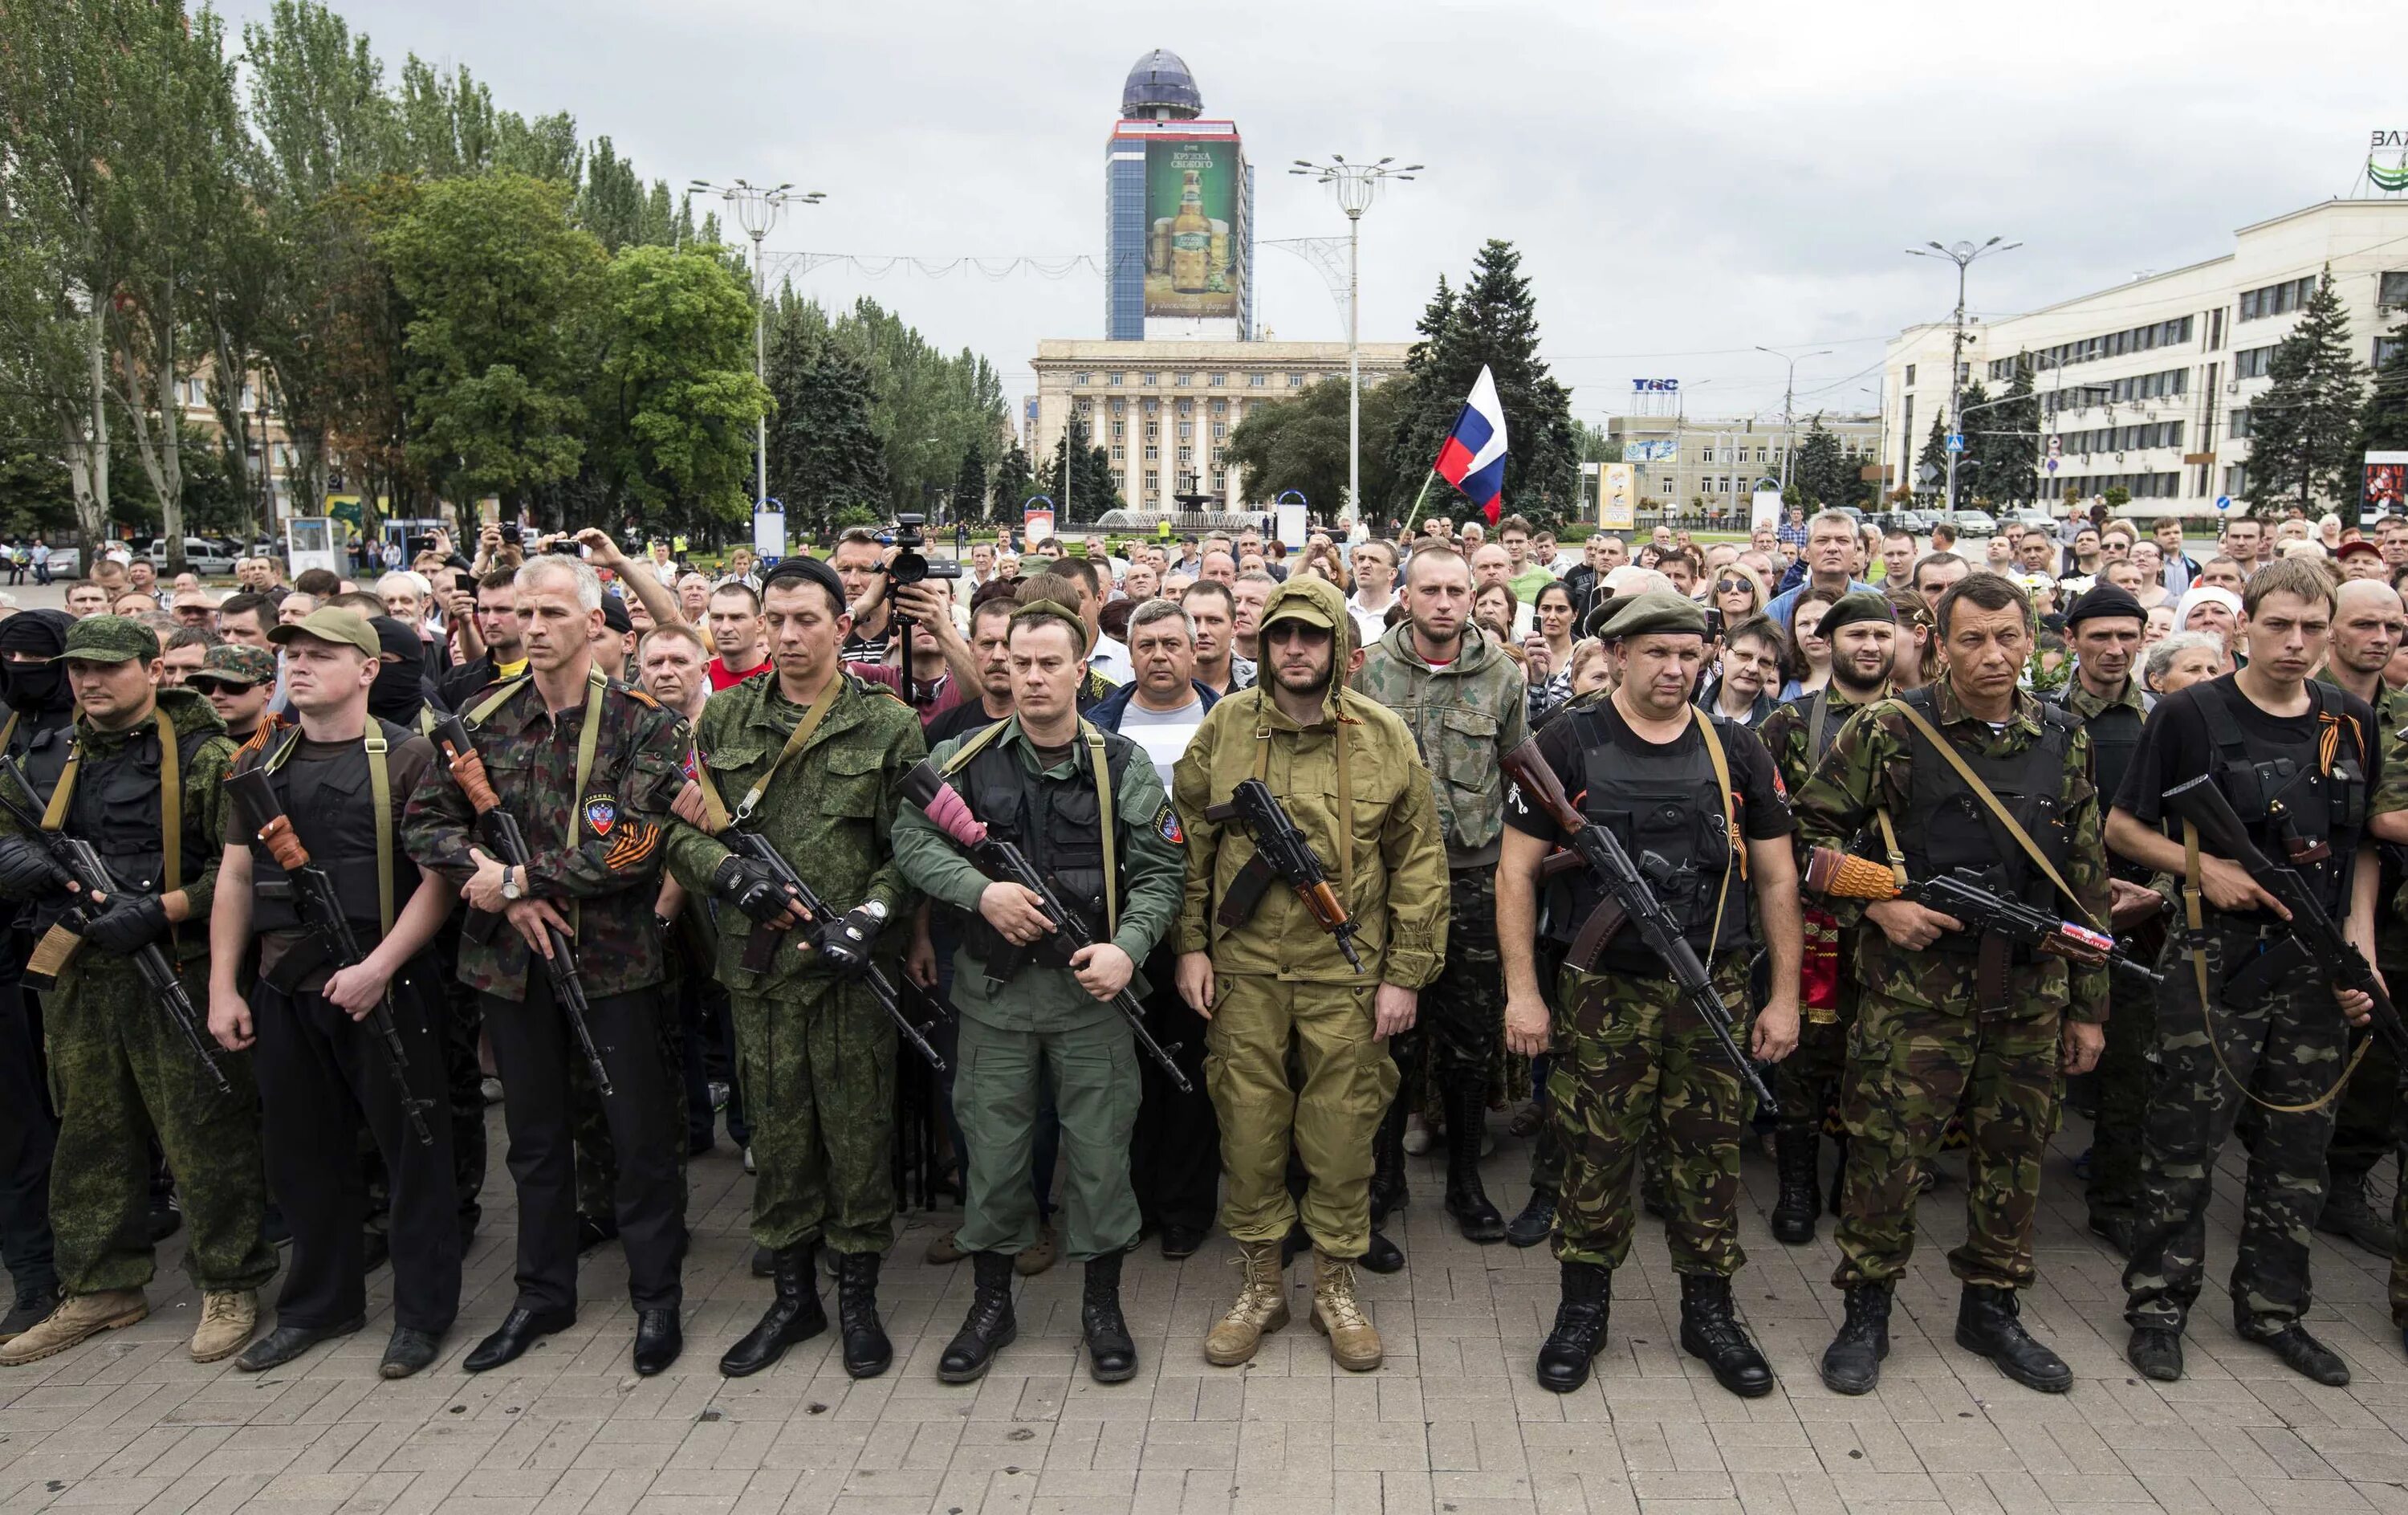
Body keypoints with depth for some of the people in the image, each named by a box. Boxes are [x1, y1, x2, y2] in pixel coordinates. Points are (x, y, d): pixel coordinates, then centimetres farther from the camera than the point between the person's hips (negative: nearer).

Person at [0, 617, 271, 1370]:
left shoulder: (204, 756, -6)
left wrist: (160, 909, -21)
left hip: (177, 970, -6)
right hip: (76, 977, 6)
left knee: (204, 1133, 0)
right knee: (90, 1136, 15)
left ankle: (230, 1286, 14)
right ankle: (102, 1287, 29)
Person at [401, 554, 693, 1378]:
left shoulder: (644, 724, -10)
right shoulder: (483, 717, 3)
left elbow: (632, 848, -18)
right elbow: (425, 821, 2)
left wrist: (515, 878, -16)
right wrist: (501, 890, -13)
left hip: (614, 959, -4)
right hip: (512, 959, 4)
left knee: (640, 1133, 5)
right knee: (534, 1132, 17)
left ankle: (657, 1298, 22)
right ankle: (543, 1293, 33)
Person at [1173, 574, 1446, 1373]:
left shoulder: (1384, 737, -2)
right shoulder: (1223, 728, 1)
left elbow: (1418, 863, 0)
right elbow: (1189, 844, 7)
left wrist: (1406, 973, -2)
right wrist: (1191, 945, 3)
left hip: (1348, 974, -1)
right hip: (1244, 970, 1)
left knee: (1342, 1130, 7)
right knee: (1248, 1127, 8)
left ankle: (1336, 1284, 27)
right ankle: (1262, 1283, 26)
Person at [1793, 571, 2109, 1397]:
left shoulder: (2064, 741, 7)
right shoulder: (1890, 729, -5)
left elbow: (2086, 882, 11)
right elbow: (1809, 831, -3)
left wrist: (2088, 1006, 11)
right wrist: (1875, 905, -14)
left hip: (2029, 994, 4)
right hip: (1914, 987, -4)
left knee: (2014, 1156, 13)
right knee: (1887, 1153, -1)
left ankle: (1991, 1308, 32)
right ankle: (1866, 1313, 18)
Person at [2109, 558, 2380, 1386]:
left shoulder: (2351, 721, 8)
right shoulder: (2192, 714, -5)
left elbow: (2363, 844, 13)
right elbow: (2123, 827, -1)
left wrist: (2360, 948, 2)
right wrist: (2206, 869, -16)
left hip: (2317, 965, 5)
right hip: (2217, 956, -4)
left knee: (2300, 1140, 11)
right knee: (2186, 1138, 1)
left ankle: (2272, 1308, 26)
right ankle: (2157, 1304, 14)